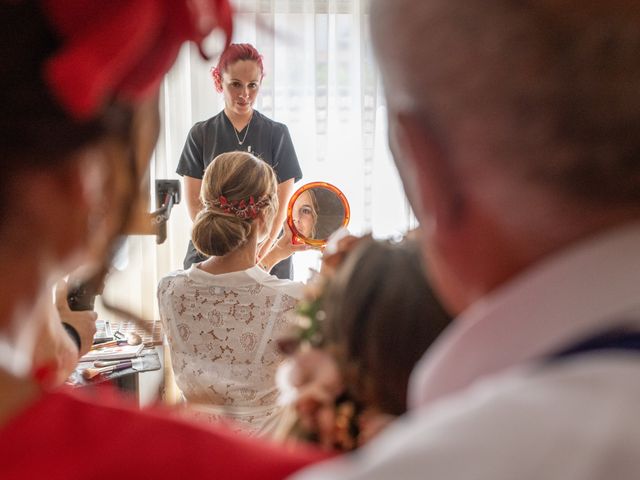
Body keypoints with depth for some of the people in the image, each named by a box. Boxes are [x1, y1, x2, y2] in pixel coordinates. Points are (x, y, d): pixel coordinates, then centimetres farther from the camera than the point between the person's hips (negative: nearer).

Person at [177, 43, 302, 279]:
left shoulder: (277, 133, 3)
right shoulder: (201, 134, 4)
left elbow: (283, 202, -1)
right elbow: (194, 202, 1)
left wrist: (261, 254, -13)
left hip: (268, 253, 0)